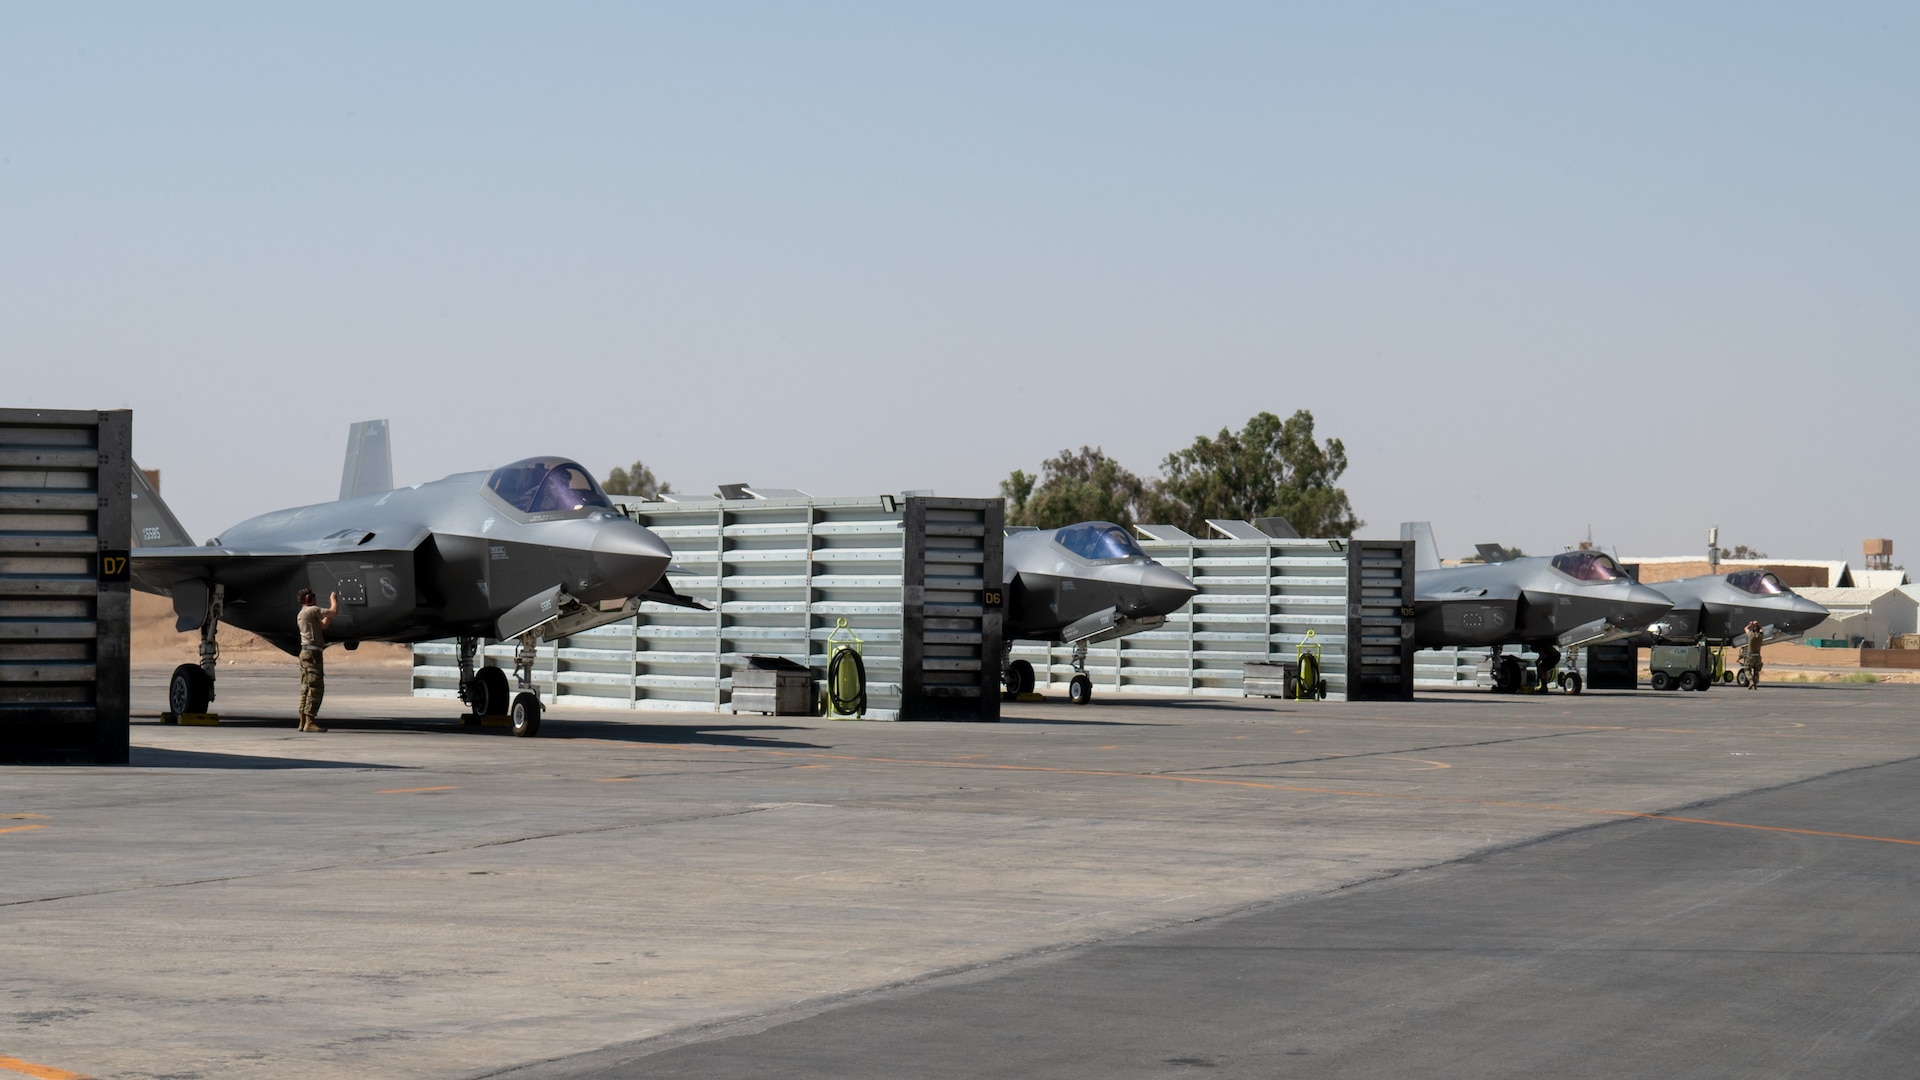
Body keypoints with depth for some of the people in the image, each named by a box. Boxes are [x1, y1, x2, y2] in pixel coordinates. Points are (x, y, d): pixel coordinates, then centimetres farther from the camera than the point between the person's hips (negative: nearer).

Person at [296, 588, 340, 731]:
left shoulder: (301, 615, 21)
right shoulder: (312, 610, -8)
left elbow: (323, 625, 27)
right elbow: (334, 612, -9)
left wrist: (331, 606, 28)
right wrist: (334, 600, 10)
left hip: (305, 652, 10)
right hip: (312, 653, -10)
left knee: (306, 688, 10)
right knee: (316, 688, -11)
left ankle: (303, 721, 9)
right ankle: (309, 722, -16)